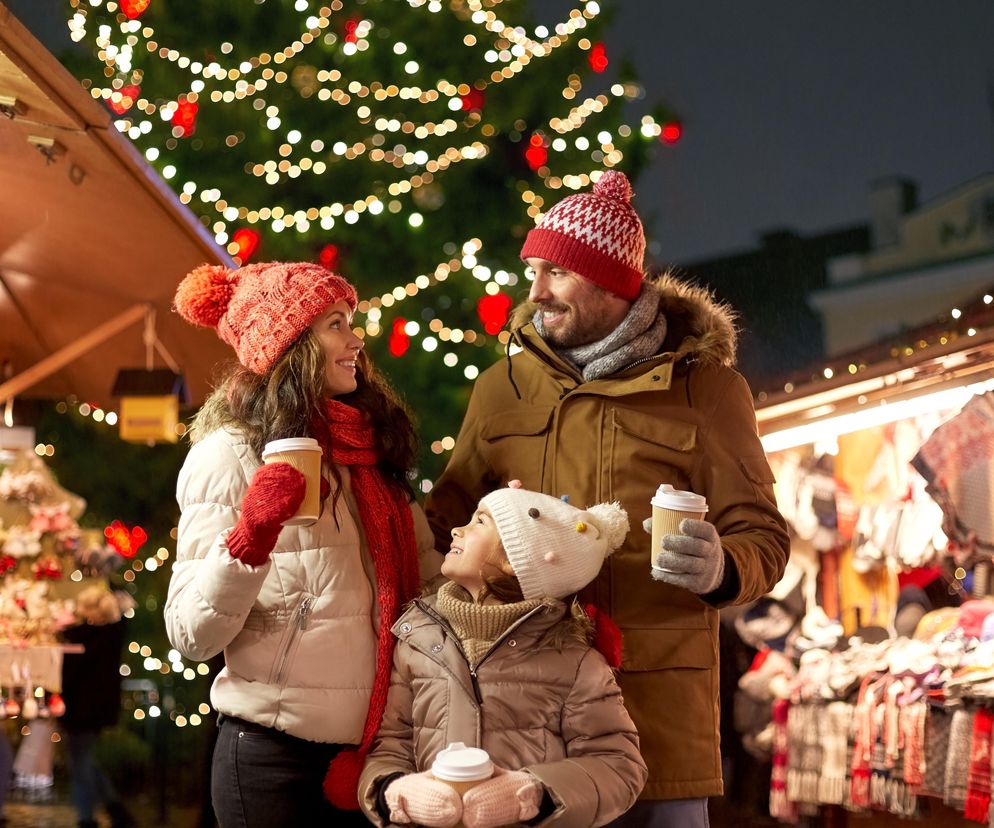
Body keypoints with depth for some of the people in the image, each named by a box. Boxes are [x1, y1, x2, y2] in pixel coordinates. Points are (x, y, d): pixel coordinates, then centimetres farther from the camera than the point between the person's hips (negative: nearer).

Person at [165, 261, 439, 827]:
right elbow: (193, 637, -14)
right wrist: (250, 536, -28)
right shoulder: (230, 456, -9)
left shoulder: (372, 447, 9)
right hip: (275, 754, -5)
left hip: (380, 741, 6)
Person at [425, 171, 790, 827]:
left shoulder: (706, 385, 3)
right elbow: (450, 516, 19)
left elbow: (762, 536, 2)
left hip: (657, 695, -2)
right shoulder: (503, 385, 11)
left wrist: (720, 569, -20)